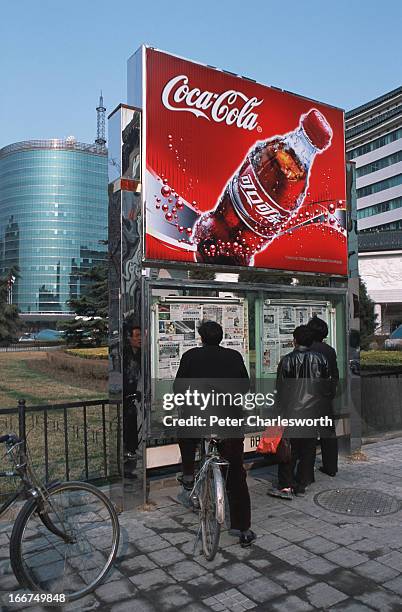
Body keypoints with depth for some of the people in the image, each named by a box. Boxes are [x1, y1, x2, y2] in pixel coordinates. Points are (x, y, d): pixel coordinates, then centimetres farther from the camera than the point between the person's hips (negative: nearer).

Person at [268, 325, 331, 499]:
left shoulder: (287, 360, -10)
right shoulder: (321, 359, 0)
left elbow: (281, 389, -7)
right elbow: (327, 386, 5)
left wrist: (281, 408, 4)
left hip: (292, 411, -3)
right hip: (314, 412, 3)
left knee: (289, 448, 4)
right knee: (308, 449, 11)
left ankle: (286, 486, 3)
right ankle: (301, 485, 18)